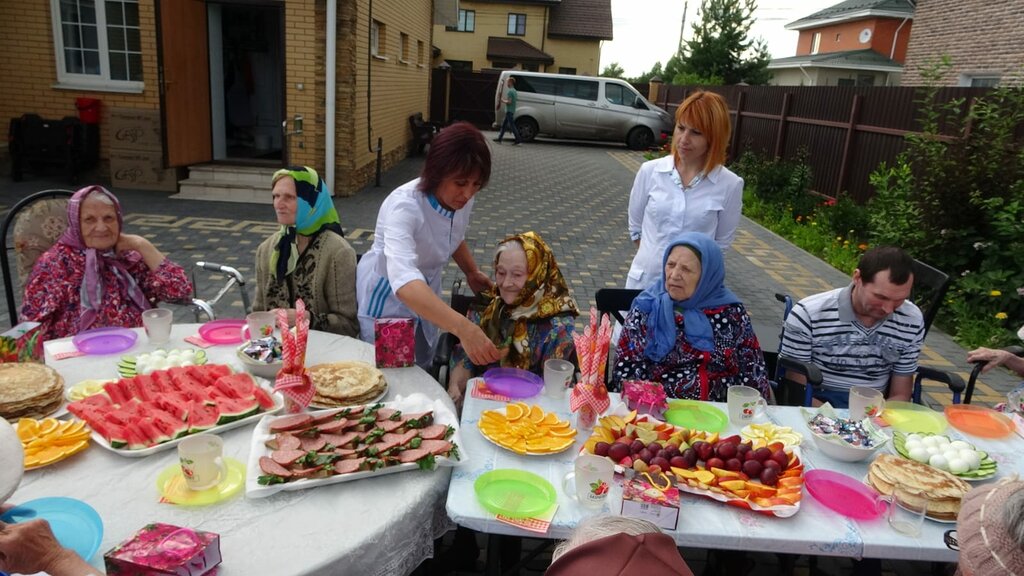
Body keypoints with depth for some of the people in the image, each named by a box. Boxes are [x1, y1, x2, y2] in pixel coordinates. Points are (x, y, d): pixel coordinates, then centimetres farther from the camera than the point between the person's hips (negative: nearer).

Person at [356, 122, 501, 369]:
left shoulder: (462, 199, -15)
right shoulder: (404, 206, -35)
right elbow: (404, 281, -52)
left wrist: (472, 272, 0)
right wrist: (464, 328, -63)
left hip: (427, 292, 6)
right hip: (386, 296, -6)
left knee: (422, 370, 19)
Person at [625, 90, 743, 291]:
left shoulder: (730, 185, -9)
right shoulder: (650, 171, -5)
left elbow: (722, 243, 1)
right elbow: (635, 227, 7)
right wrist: (652, 257, 6)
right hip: (644, 281, 2)